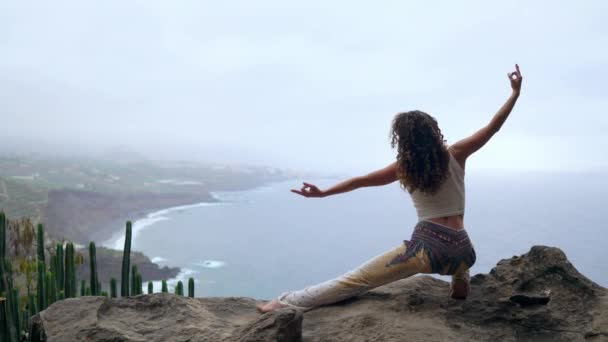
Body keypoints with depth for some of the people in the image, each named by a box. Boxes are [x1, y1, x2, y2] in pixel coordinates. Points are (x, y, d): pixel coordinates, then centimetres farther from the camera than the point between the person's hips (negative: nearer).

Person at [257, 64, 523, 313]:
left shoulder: (405, 168, 3)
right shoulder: (455, 155, 6)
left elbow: (361, 181, 8)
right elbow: (492, 127, 11)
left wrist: (323, 192, 16)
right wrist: (515, 93, 20)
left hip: (428, 247, -2)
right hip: (461, 250, 3)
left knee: (358, 279, 0)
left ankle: (288, 302, 1)